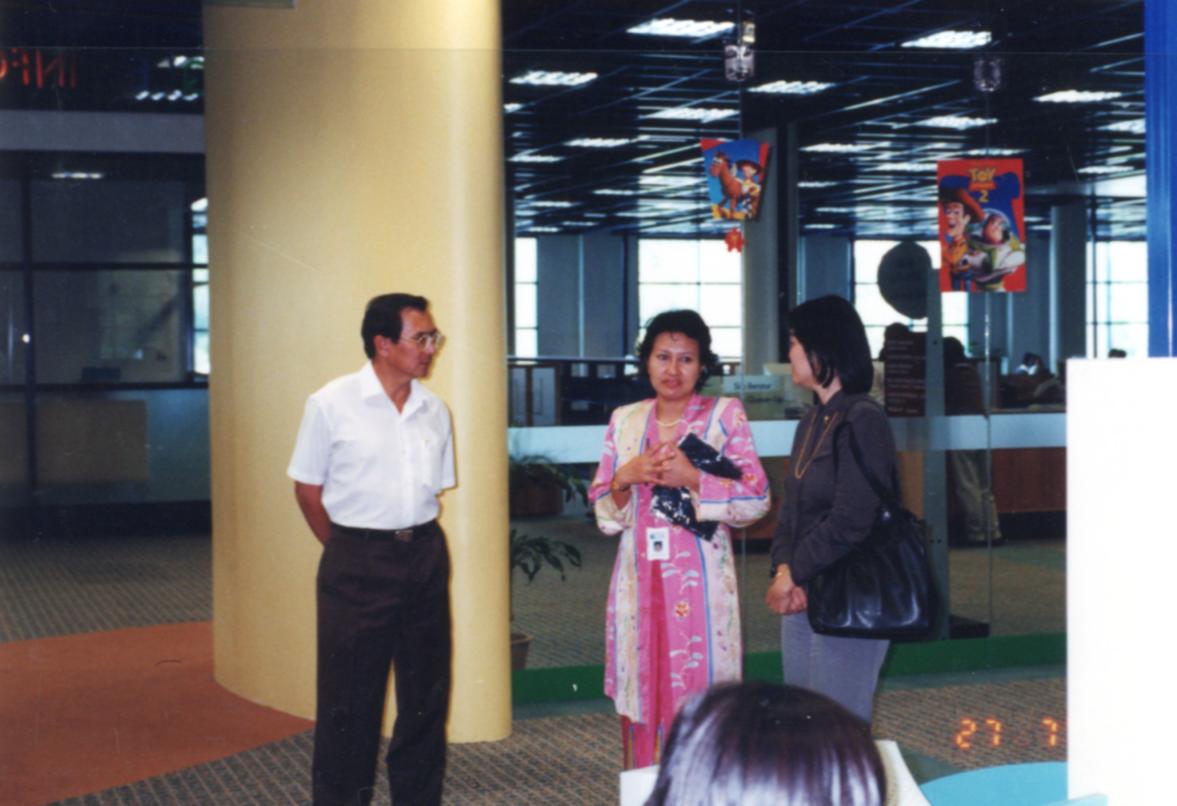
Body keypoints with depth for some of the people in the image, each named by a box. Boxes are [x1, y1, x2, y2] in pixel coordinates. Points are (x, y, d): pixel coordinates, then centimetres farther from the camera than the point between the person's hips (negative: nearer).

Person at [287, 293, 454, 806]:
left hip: (425, 557, 5)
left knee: (425, 696, 12)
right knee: (349, 704, 2)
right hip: (357, 563, -4)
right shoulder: (331, 404, -6)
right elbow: (308, 488, 0)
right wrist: (348, 552, 2)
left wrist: (414, 542, 4)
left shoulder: (434, 411, 6)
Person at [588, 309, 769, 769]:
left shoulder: (725, 416, 1)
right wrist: (626, 477, -8)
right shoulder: (625, 421, 11)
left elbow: (756, 500, -5)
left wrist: (693, 479, -15)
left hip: (699, 582, -3)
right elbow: (604, 514, 11)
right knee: (643, 703, 4)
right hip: (640, 583, 3)